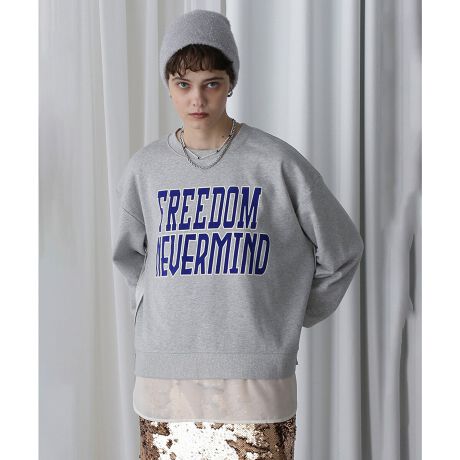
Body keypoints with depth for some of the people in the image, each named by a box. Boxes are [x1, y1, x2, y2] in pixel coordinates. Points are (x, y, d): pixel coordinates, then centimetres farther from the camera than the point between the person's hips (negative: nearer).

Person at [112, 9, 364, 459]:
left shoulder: (277, 163, -4)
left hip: (255, 383, -2)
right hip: (163, 378, 3)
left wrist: (288, 317, 9)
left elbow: (341, 252, 6)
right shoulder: (144, 168, 5)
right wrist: (152, 312, 12)